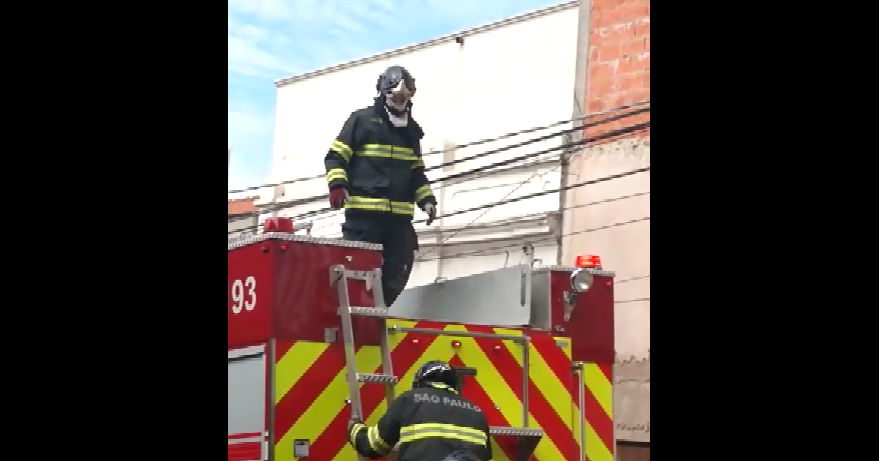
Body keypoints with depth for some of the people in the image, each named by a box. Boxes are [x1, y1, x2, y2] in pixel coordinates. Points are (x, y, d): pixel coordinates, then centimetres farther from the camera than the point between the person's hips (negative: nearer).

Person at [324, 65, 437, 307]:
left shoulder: (411, 131, 21)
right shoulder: (362, 120, 3)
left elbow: (417, 172, 28)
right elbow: (335, 157, 1)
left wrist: (426, 199, 14)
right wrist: (337, 185, -15)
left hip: (400, 216, 6)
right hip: (363, 213, -6)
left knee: (395, 274, 2)